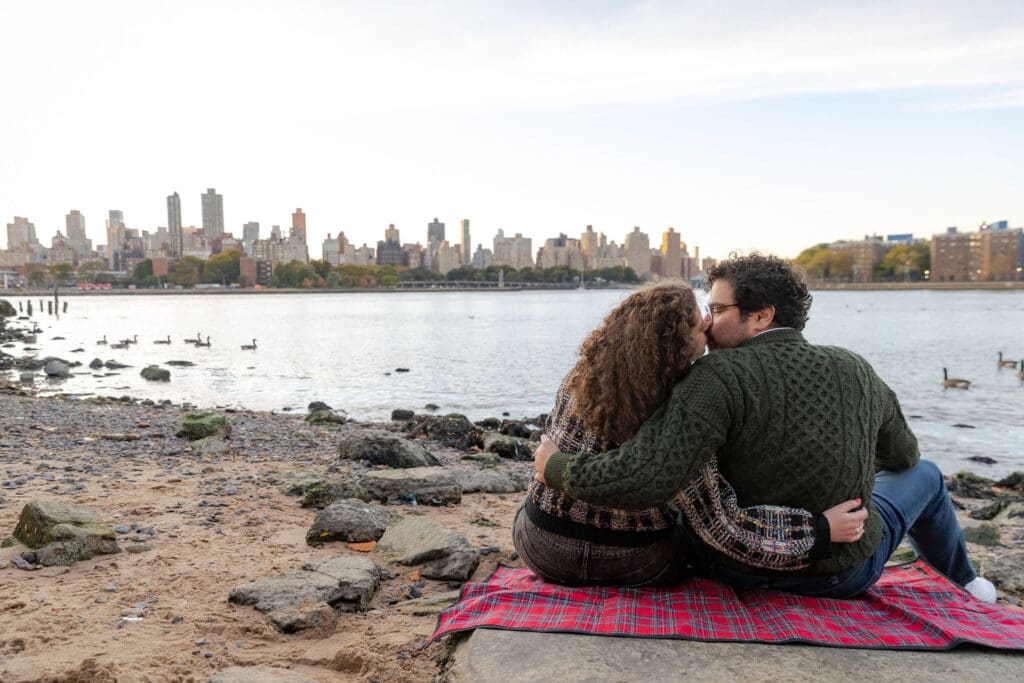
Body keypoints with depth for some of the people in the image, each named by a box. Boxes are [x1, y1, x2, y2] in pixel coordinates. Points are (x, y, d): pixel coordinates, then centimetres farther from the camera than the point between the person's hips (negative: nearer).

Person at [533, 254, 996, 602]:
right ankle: (964, 586, 53)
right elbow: (902, 455, 9)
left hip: (740, 570, -2)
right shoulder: (856, 371, -10)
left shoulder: (720, 377, -25)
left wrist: (557, 469, -22)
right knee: (922, 475, 31)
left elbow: (648, 476, -37)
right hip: (845, 573, 3)